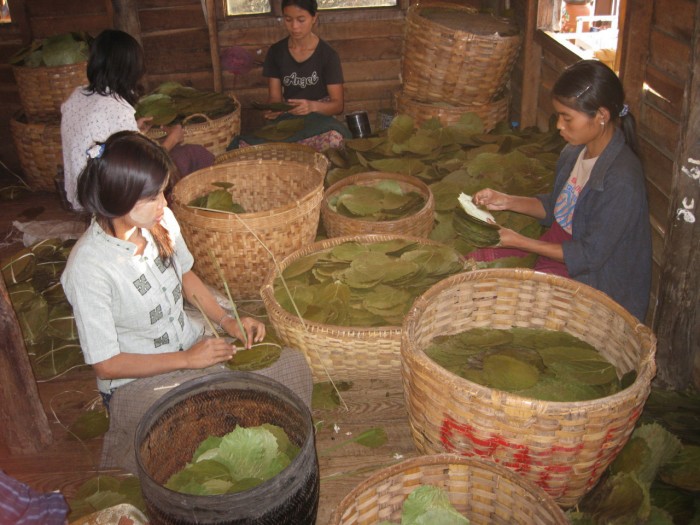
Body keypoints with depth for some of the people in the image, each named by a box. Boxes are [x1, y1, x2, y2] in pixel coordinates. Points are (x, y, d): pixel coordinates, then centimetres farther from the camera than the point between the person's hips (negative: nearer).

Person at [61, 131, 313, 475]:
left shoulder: (160, 221, -9)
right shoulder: (88, 268, -26)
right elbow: (106, 365, -18)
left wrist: (226, 320, -1)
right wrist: (187, 360, -18)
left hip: (193, 344, 6)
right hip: (137, 380, -6)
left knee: (292, 365, -10)